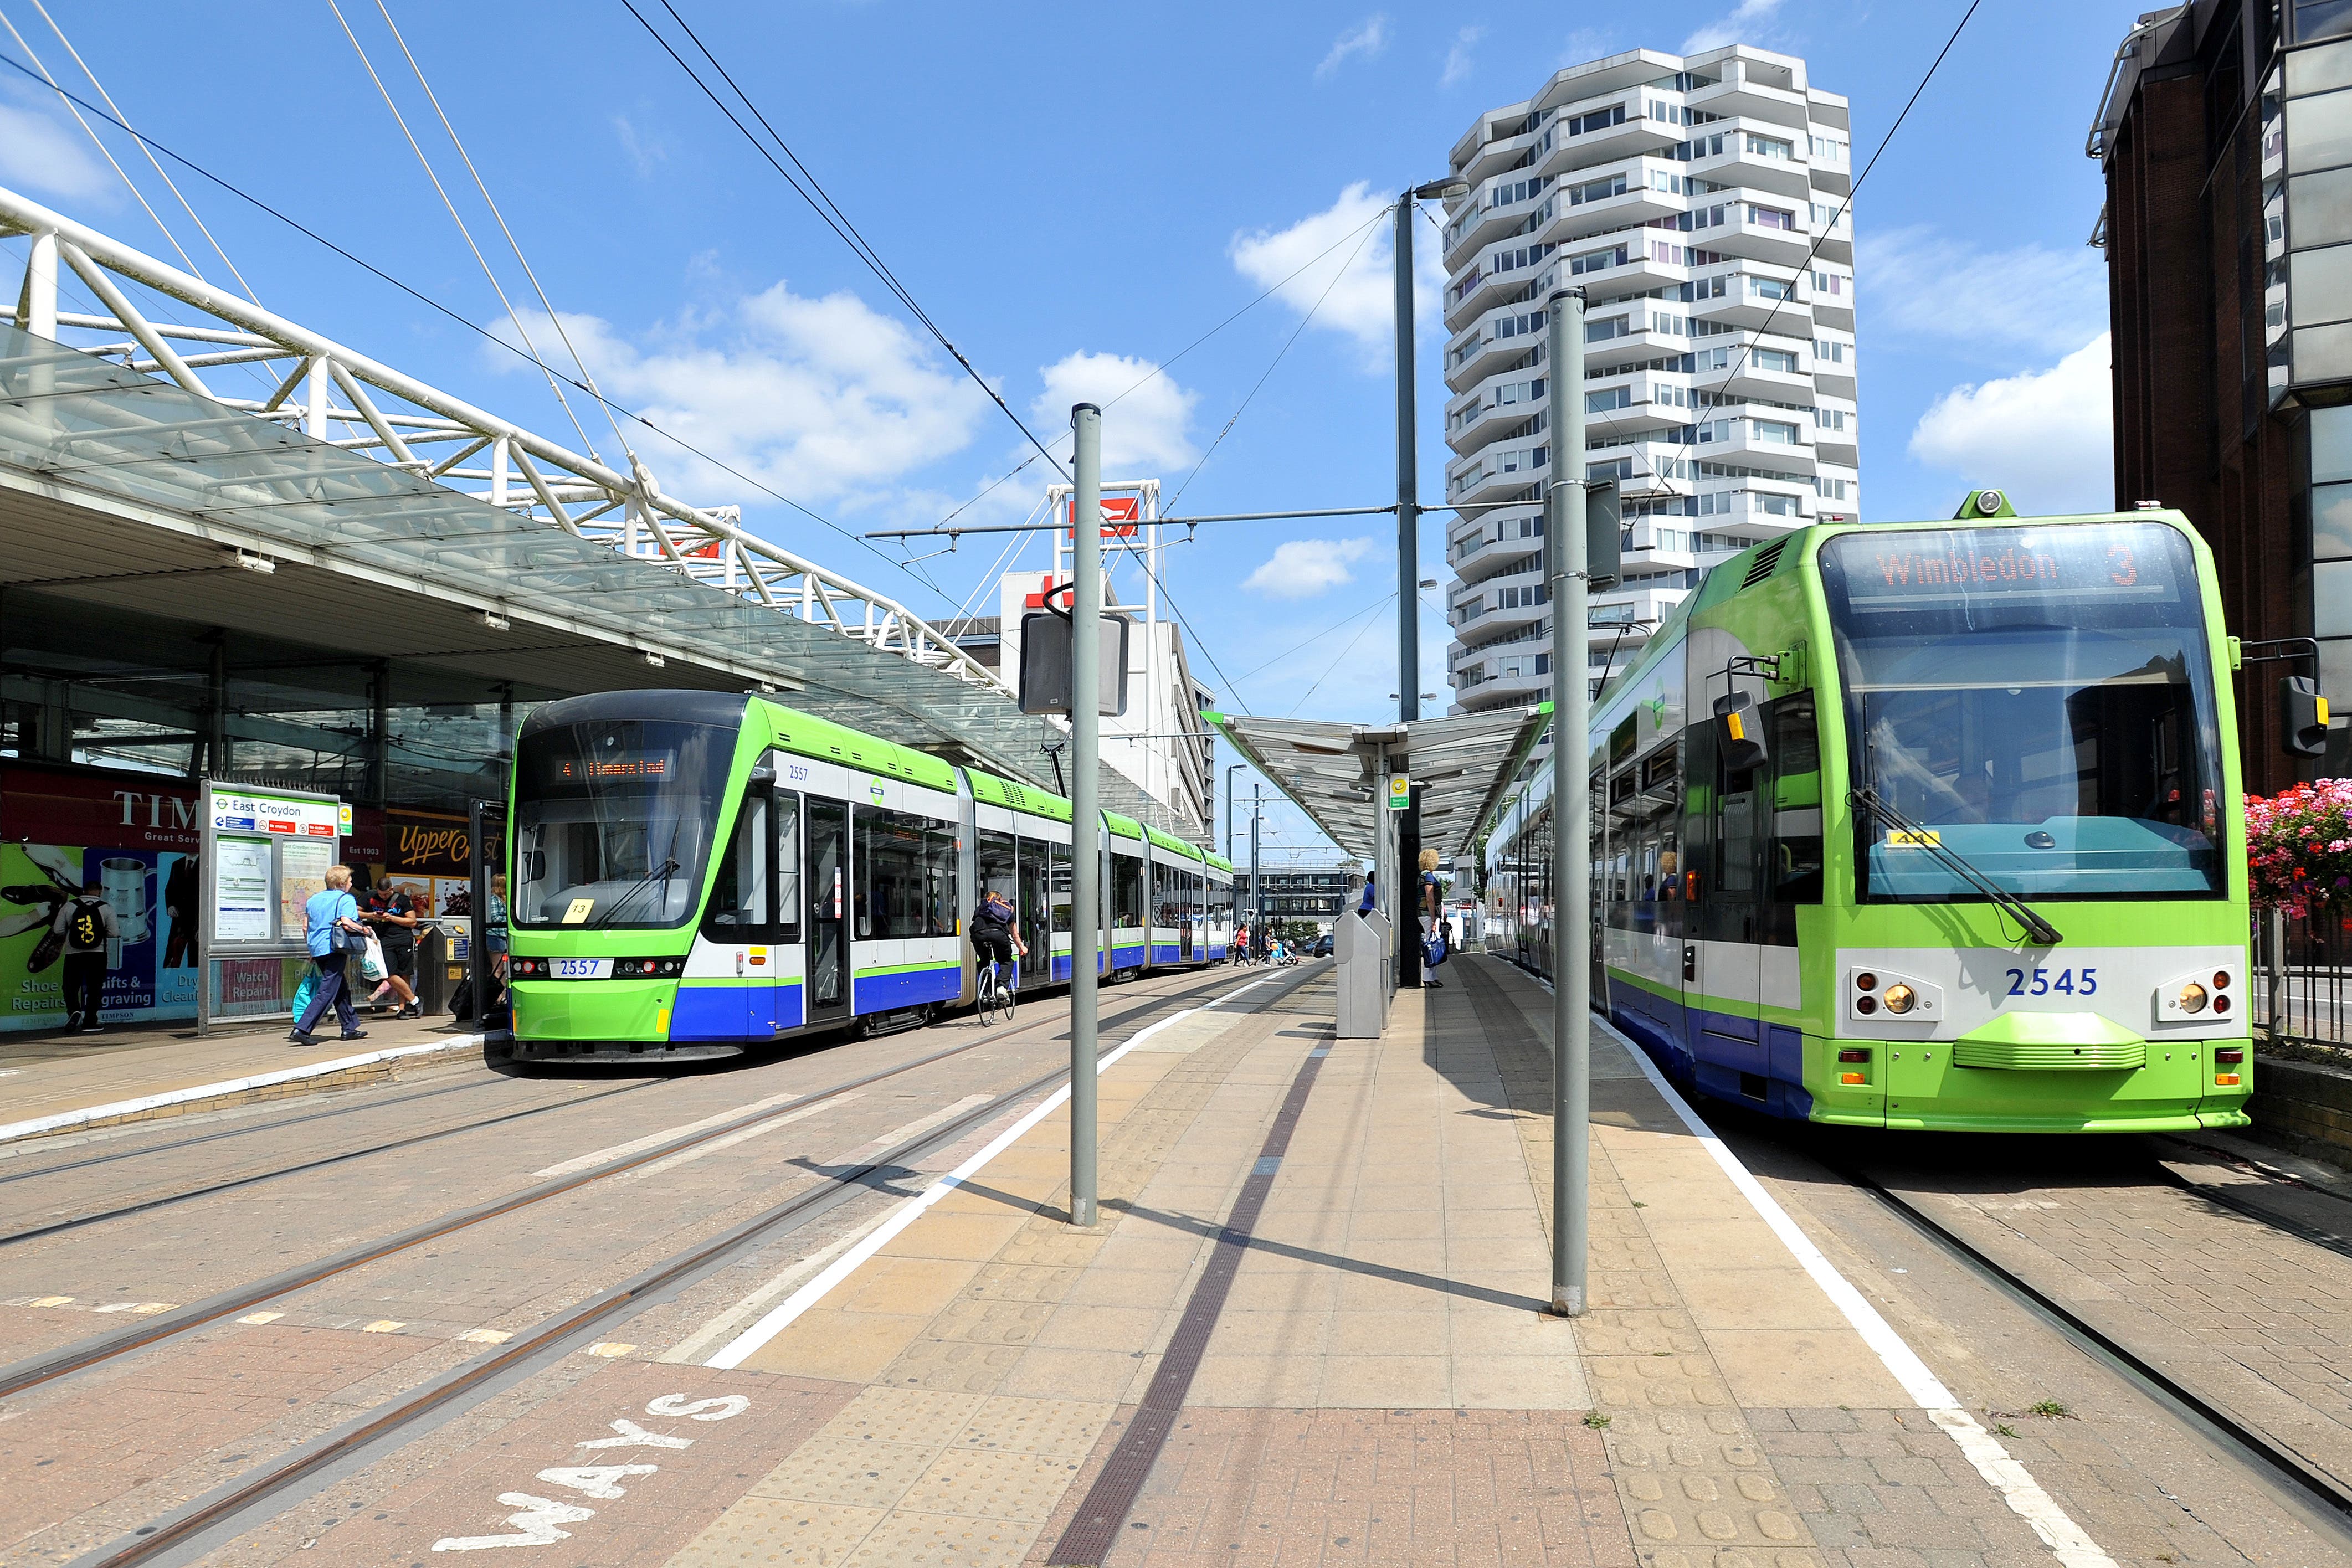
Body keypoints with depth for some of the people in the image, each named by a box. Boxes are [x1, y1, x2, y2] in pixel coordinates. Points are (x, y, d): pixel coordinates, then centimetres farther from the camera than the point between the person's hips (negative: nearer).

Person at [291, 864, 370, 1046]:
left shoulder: (313, 899, 16)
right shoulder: (346, 899, -6)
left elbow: (305, 926, 17)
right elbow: (346, 923, -19)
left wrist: (312, 949, 25)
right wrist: (364, 930, -2)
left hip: (318, 949, 8)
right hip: (335, 949, -8)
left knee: (341, 988, 19)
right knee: (327, 992, -8)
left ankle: (349, 1028, 24)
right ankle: (301, 1030, -18)